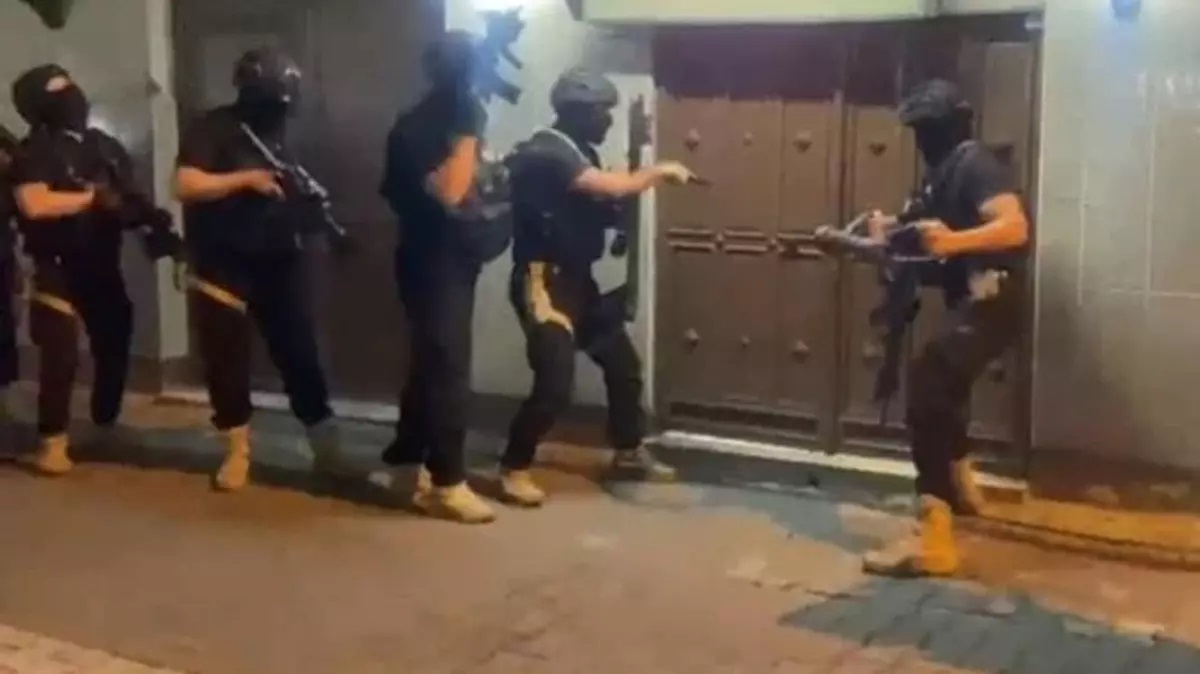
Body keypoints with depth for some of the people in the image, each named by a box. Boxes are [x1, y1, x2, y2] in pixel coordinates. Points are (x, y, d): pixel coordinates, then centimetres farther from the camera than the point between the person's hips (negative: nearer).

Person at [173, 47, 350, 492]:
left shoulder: (277, 134, 11)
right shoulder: (214, 129, -8)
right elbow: (185, 185, -19)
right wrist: (247, 178, -22)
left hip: (278, 263, 4)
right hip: (224, 268, -4)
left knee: (300, 354, 3)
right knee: (226, 360, 2)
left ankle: (326, 448, 10)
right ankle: (237, 453, 15)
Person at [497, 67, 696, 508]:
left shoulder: (577, 152, 13)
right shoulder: (547, 152, -19)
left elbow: (601, 208, 11)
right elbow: (612, 187, -28)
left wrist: (650, 178, -4)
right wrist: (659, 172, -13)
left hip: (576, 279, 10)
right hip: (543, 281, -10)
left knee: (623, 363, 17)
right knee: (555, 384, -16)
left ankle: (629, 452, 33)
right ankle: (513, 469, 0)